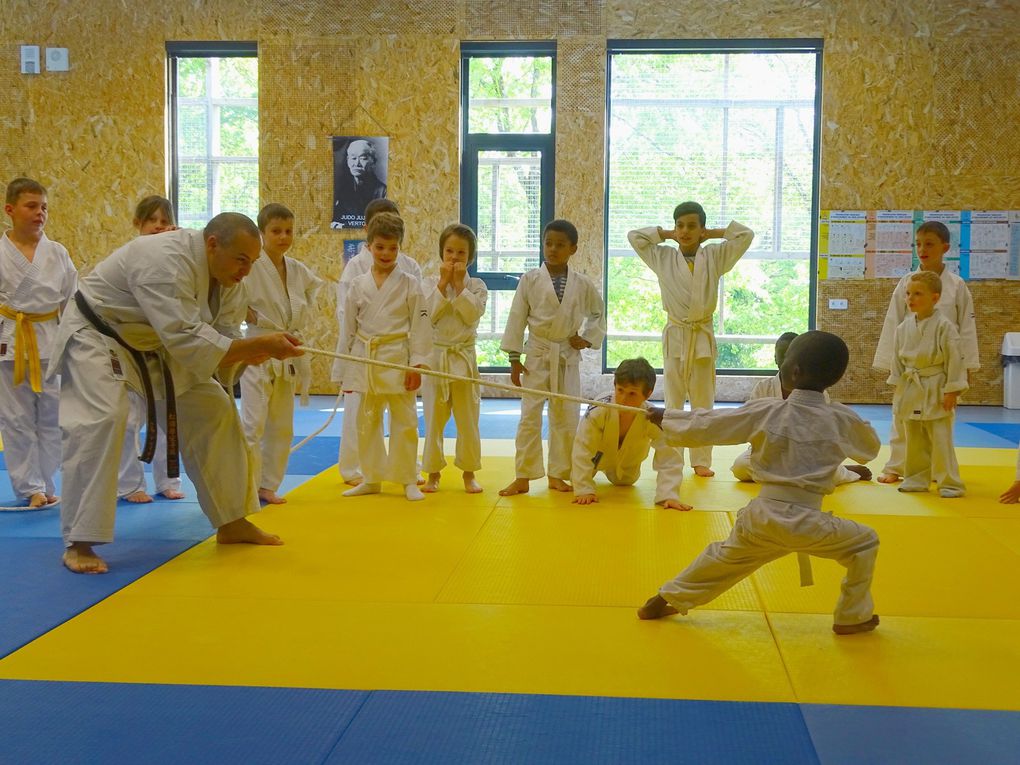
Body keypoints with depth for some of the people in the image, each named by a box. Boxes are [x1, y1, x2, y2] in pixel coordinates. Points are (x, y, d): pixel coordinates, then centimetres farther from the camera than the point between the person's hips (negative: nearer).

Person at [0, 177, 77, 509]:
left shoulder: (57, 254, 2)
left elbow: (71, 303, 7)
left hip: (50, 341, 2)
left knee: (51, 417, 7)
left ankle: (44, 484, 20)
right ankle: (31, 487, 13)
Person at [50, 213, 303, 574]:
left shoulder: (227, 277, -8)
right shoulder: (165, 262, -36)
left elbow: (224, 338, -6)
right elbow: (187, 340, -41)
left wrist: (254, 352, -28)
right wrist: (259, 344, -42)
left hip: (152, 344, 9)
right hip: (96, 336, -8)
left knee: (213, 408, 5)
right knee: (100, 419, -28)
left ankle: (232, 523, 16)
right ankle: (79, 543, -20)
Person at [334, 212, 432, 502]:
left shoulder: (409, 283, -3)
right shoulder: (358, 285, 5)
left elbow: (420, 326, -4)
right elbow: (349, 329, 9)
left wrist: (417, 364, -10)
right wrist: (344, 369, 8)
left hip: (398, 359, -3)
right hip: (365, 360, 3)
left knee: (404, 421, 2)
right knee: (367, 422, 11)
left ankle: (408, 480, 14)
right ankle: (371, 479, 25)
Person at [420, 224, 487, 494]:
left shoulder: (476, 286, 2)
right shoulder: (431, 284, 3)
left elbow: (472, 314, -14)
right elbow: (429, 315, -12)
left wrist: (459, 284, -14)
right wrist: (443, 283, -14)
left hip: (464, 357, 0)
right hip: (436, 355, 0)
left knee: (468, 419, 4)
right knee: (434, 418, 5)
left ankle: (469, 473, 17)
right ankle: (433, 473, 15)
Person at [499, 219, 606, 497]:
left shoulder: (582, 284, 1)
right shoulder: (530, 280, -5)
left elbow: (598, 313, 17)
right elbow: (516, 319, -2)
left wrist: (588, 339, 2)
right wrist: (514, 359, -4)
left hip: (568, 357, 2)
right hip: (537, 355, -2)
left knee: (567, 418, 5)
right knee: (530, 416, -2)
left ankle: (558, 474, 18)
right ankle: (523, 477, 5)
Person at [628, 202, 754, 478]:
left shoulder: (715, 257, 3)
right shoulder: (663, 258, 4)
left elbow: (746, 235, 2)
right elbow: (634, 236, 7)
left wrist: (713, 234, 4)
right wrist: (666, 234, 6)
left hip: (703, 336, 0)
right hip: (675, 335, 0)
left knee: (703, 402, 5)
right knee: (673, 403, 1)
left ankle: (702, 461, 10)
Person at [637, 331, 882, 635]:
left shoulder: (764, 412, -5)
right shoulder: (841, 419, -4)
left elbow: (703, 426, 0)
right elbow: (870, 449, 18)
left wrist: (665, 417, 17)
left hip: (761, 516, 2)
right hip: (807, 523, -2)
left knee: (724, 556, 27)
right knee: (865, 543, 19)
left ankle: (667, 598, 39)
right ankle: (853, 617, 24)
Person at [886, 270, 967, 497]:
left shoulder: (943, 326, -13)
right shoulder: (904, 327, 3)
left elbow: (954, 360, -11)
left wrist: (951, 391, -13)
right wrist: (898, 387, 8)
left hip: (935, 390, -6)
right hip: (910, 390, 6)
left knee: (940, 439, -3)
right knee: (913, 439, 14)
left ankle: (950, 484, 6)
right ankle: (916, 479, 27)